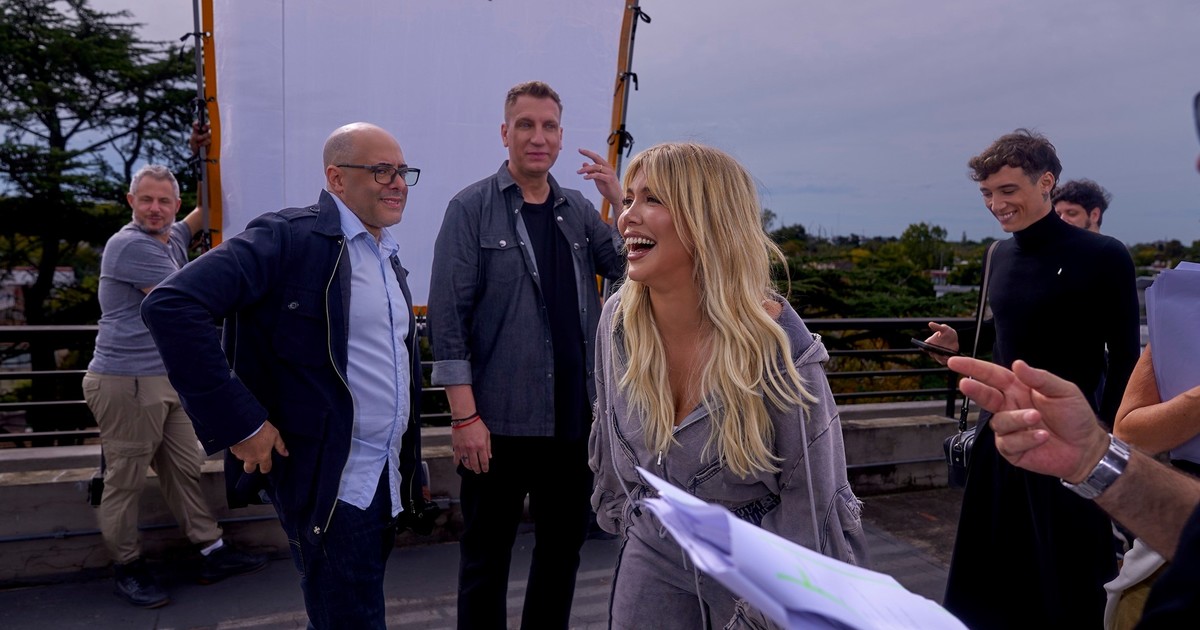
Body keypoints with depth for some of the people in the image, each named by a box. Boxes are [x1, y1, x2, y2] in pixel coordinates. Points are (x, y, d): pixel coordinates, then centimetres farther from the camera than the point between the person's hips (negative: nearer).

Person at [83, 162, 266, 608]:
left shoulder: (172, 238, 12)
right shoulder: (131, 245, -15)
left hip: (167, 380, 9)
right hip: (127, 382, -9)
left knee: (185, 469, 11)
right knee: (126, 480, 3)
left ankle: (213, 553, 18)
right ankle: (127, 569, 18)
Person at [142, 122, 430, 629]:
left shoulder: (387, 254, 11)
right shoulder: (290, 237, -14)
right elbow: (171, 306, -22)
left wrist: (408, 469, 15)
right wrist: (239, 422, -22)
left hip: (386, 479, 8)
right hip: (329, 485, -8)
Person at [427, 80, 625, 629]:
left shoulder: (578, 210, 9)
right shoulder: (471, 208, -5)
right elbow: (447, 316, -9)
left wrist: (621, 201, -7)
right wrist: (465, 415, -14)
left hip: (574, 416, 5)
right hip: (499, 420, -4)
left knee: (563, 547, 18)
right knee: (486, 555, 10)